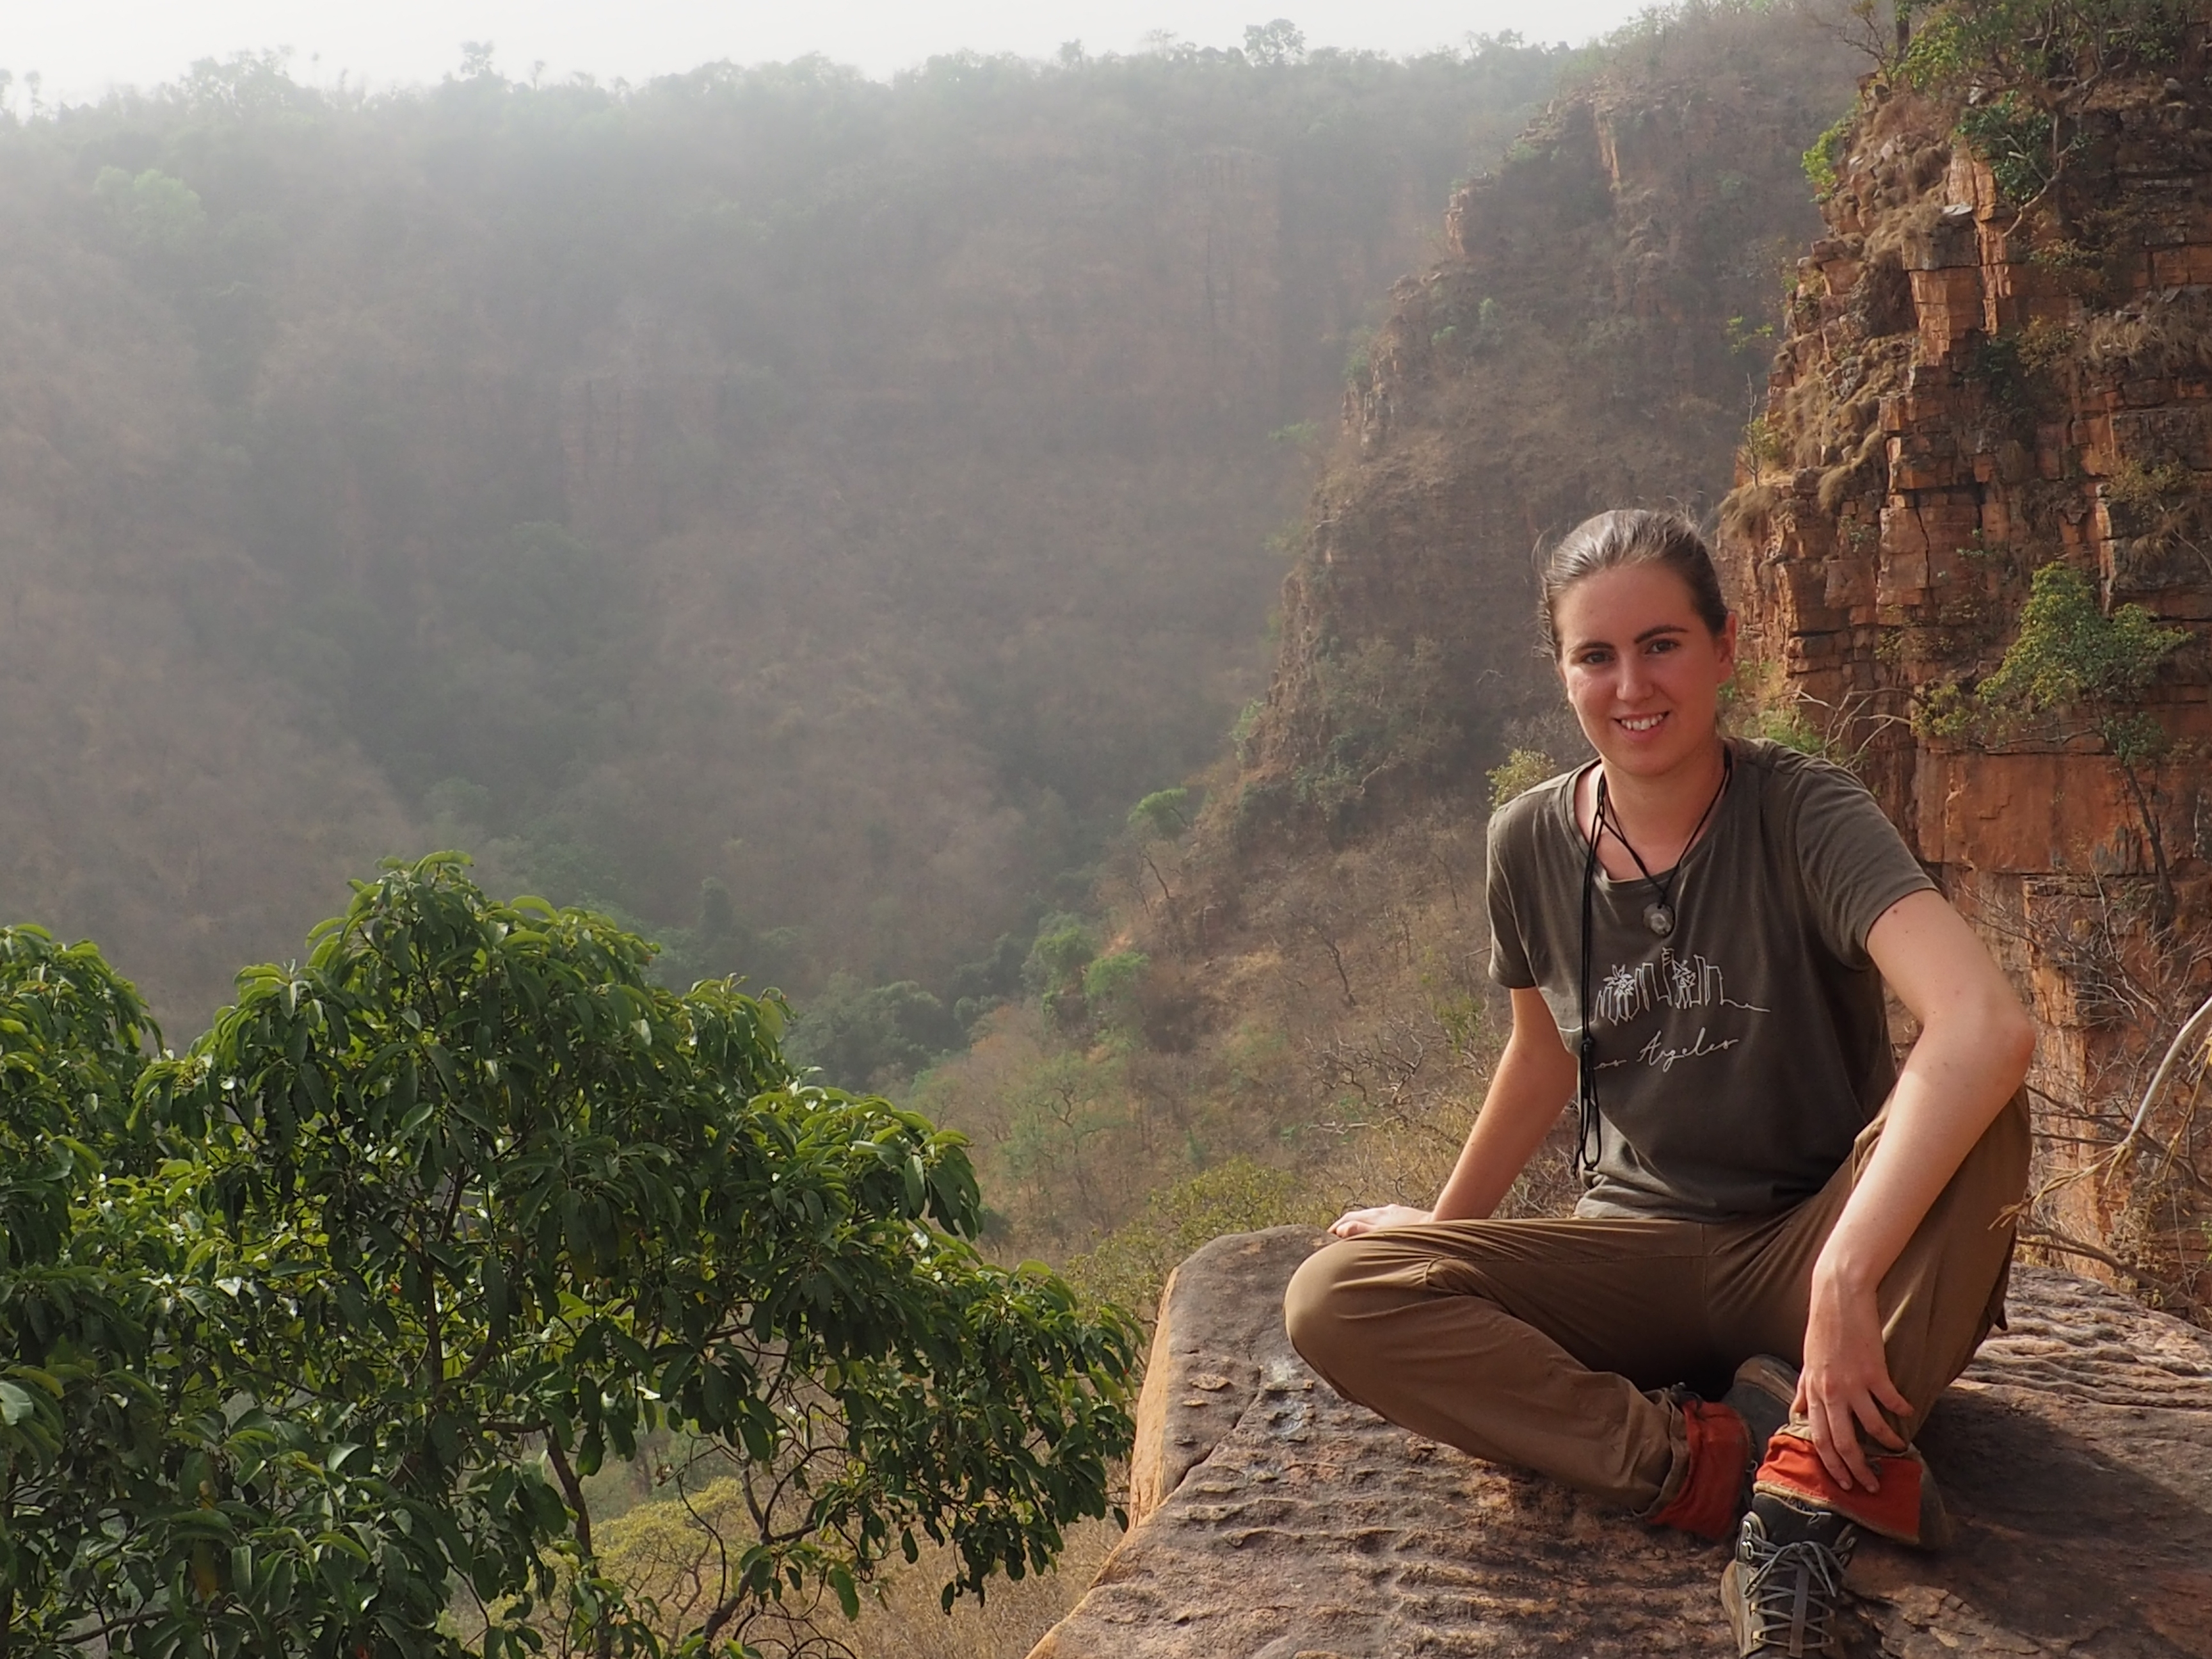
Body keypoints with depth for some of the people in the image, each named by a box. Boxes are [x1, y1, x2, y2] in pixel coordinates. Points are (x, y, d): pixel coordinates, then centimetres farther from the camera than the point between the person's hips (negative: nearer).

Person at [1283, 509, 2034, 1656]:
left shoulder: (1802, 815, -16)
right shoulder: (1532, 844, -2)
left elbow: (1987, 1024, -34)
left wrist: (1844, 1275, -40)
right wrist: (1447, 1222, 24)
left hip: (1806, 1252, -3)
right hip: (1637, 1257, 3)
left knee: (1975, 1100, -34)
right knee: (1333, 1301, -21)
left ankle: (1817, 1477, -26)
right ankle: (1714, 1460, -24)